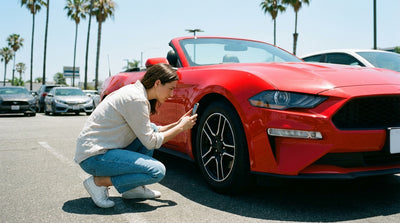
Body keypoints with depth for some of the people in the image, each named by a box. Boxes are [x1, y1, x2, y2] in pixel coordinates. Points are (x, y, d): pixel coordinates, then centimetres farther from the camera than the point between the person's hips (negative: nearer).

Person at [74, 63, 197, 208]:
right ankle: (98, 182, -4)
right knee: (157, 171, -16)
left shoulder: (135, 91, 10)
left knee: (152, 129, 9)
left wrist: (177, 124, 8)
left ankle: (134, 188, 11)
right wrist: (180, 127, -5)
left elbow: (149, 132, 17)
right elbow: (150, 142, -16)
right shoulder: (136, 100, -20)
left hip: (106, 148, 10)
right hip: (94, 157, -10)